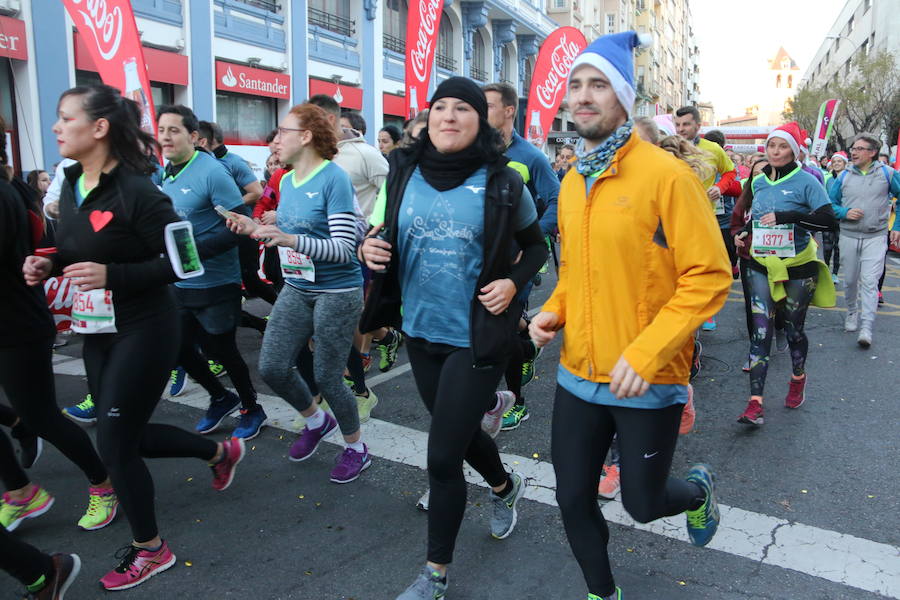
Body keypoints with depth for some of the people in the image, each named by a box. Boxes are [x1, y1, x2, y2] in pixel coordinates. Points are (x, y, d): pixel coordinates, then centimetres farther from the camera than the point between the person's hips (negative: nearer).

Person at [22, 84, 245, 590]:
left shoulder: (136, 191, -19)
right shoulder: (71, 186, 6)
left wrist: (111, 276, -27)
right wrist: (47, 265, -2)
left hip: (144, 331, -8)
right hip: (98, 331, 9)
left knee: (115, 443, 1)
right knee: (128, 434, 17)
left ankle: (150, 549, 24)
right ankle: (221, 451, 41)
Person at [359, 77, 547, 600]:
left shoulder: (504, 183, -8)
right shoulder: (404, 174, 0)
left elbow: (537, 247, 4)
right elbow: (380, 235, 10)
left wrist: (513, 284, -14)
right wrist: (370, 250, -13)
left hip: (477, 338, -4)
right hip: (420, 332, 5)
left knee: (443, 458, -1)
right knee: (460, 432, 23)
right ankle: (507, 487, 56)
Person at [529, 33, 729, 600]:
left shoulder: (666, 174, -13)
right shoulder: (572, 182, 6)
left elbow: (709, 276, -15)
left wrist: (647, 352, -23)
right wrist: (554, 310, -1)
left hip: (648, 382, -5)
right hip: (579, 375, 5)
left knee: (642, 503, 12)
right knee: (574, 501, 12)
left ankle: (699, 488, 48)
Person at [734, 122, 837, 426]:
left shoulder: (805, 181, -9)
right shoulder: (758, 181, 6)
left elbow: (828, 219, -20)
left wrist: (786, 216, -28)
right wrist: (744, 233, 4)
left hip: (797, 268, -3)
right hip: (762, 266, 3)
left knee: (793, 329, 11)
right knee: (761, 331, -6)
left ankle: (798, 379, 41)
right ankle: (755, 402, -8)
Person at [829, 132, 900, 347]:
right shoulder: (844, 176, 3)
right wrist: (845, 212, -11)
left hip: (875, 237, -2)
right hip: (848, 236, 2)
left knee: (869, 282, -10)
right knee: (850, 280, 12)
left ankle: (866, 328, -11)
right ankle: (852, 313, 35)